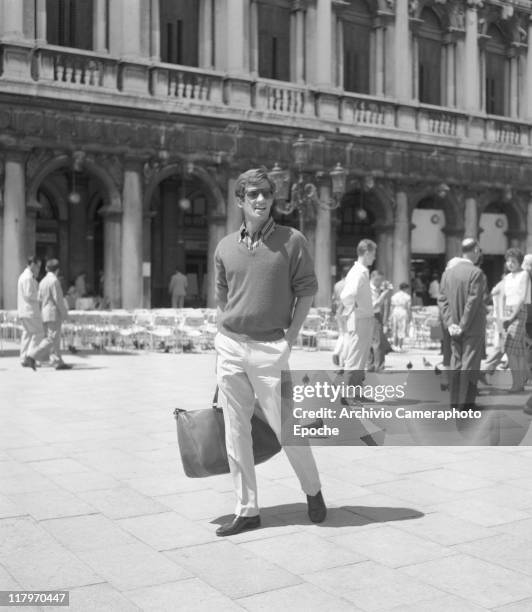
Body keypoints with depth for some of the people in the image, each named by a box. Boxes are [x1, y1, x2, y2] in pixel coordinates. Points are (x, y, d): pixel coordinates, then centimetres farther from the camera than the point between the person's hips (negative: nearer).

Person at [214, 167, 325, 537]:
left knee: (286, 427, 1)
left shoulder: (292, 241, -2)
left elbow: (306, 290, -1)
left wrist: (290, 338, -7)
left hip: (270, 347, -4)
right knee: (236, 432, 7)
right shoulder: (225, 247, 9)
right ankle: (247, 511, 18)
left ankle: (313, 490, 28)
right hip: (230, 345, 4)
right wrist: (223, 341, 12)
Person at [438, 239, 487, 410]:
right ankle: (465, 402, 3)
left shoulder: (448, 272, 4)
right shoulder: (476, 273, -15)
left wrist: (450, 323, -1)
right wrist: (463, 326, -13)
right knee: (470, 364, 0)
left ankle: (454, 400, 19)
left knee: (456, 364, 13)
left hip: (455, 327, 6)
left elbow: (442, 300, 2)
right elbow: (473, 302, -18)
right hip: (473, 328, -6)